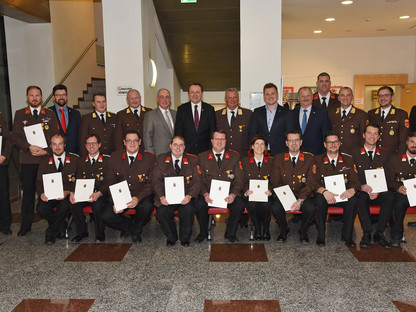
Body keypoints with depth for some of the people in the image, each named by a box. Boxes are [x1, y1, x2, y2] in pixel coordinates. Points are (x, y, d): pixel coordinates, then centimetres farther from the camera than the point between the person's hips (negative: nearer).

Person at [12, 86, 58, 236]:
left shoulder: (50, 114, 10)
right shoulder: (19, 114, 10)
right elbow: (16, 137, 3)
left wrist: (47, 151, -10)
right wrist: (29, 147, -13)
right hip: (27, 160, 0)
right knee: (28, 192, 3)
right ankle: (25, 226, 13)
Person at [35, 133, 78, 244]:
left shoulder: (74, 159, 7)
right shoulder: (44, 162, 14)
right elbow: (39, 182, 8)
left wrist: (67, 192, -18)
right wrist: (41, 194, -16)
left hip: (67, 195, -2)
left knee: (65, 206, -35)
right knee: (41, 208, -28)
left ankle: (50, 233, -12)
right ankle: (61, 227, 0)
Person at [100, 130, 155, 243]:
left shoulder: (149, 158, -3)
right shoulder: (115, 157, 4)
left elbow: (151, 183, -6)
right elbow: (111, 182, 4)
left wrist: (138, 198, -24)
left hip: (141, 196, -2)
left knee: (147, 206, -34)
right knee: (105, 216, -21)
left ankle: (136, 229, 0)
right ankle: (128, 225, 11)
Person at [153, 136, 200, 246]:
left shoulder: (192, 160, 10)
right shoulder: (161, 159, 11)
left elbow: (197, 181, 1)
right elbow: (156, 180, 2)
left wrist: (189, 196, -17)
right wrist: (161, 196, -15)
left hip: (185, 197, 0)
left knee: (188, 210, -30)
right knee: (162, 211, -27)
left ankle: (185, 238, -2)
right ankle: (171, 237, 2)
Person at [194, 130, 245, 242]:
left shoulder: (234, 156, 8)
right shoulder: (202, 157, 8)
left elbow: (239, 180, 3)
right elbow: (200, 180, 2)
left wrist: (233, 194, -16)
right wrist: (205, 194, -18)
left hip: (229, 193, 0)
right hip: (209, 193, 0)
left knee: (239, 206, -28)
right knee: (199, 205, -29)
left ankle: (230, 233, -1)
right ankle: (203, 233, 0)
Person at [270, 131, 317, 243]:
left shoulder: (309, 159, 1)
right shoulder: (278, 159, 3)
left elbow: (310, 183, -5)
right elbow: (275, 182, 0)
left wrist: (300, 201, -19)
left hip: (303, 196, 0)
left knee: (311, 209, -30)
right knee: (275, 208, -30)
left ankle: (303, 231, 3)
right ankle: (284, 230, 4)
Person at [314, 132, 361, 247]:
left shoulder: (348, 159, 6)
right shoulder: (318, 160, 0)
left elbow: (355, 180, 0)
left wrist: (352, 189, -25)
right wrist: (324, 191, -30)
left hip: (343, 195, 2)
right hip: (325, 195, -1)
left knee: (353, 200, -30)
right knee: (320, 199, -35)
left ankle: (347, 235, -12)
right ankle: (321, 236, -18)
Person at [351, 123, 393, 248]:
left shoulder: (384, 154, 13)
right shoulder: (354, 152, 5)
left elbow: (386, 177, 7)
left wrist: (378, 191, -12)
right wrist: (362, 186, -19)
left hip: (378, 194, 2)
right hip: (361, 191, -2)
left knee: (390, 197, -30)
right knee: (362, 198, -36)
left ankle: (379, 233, -19)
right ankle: (367, 234, -23)